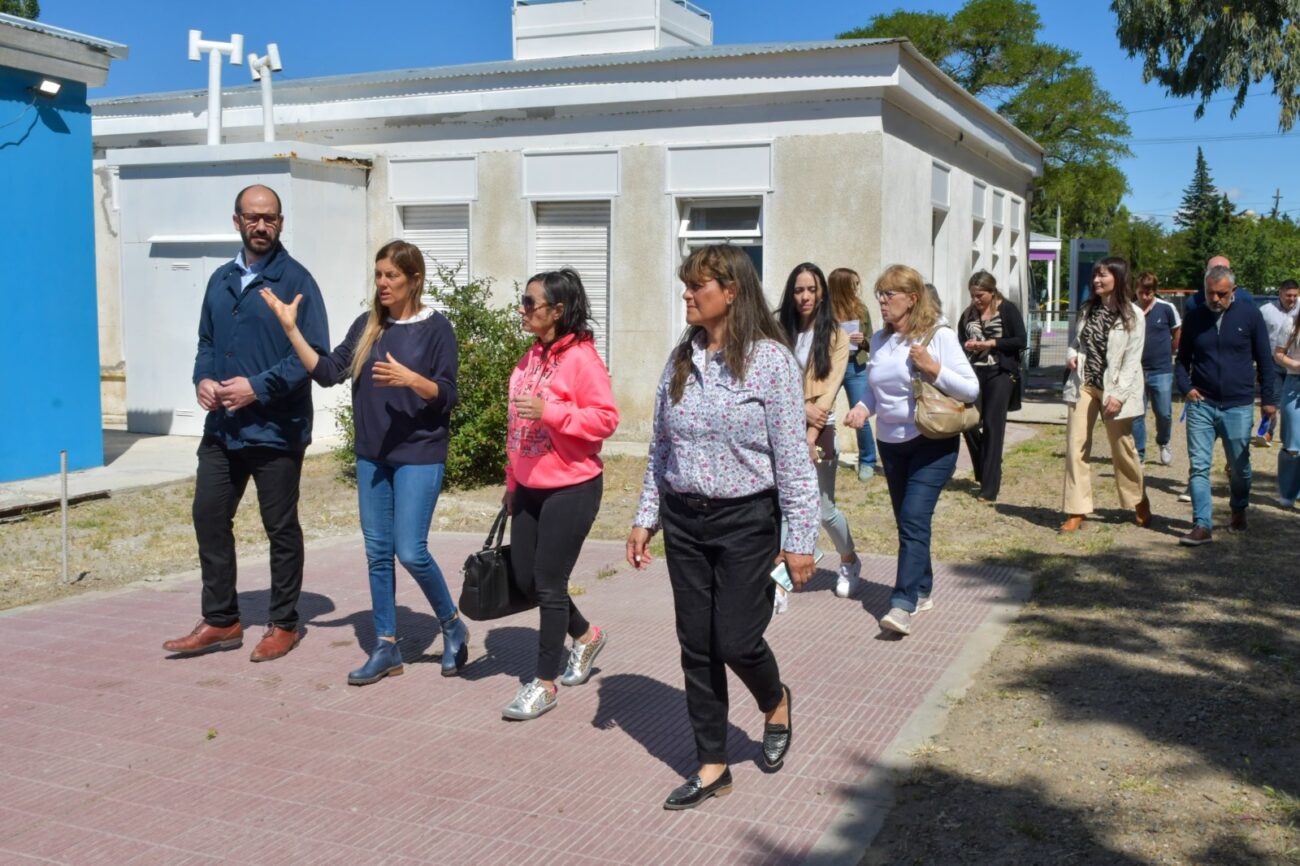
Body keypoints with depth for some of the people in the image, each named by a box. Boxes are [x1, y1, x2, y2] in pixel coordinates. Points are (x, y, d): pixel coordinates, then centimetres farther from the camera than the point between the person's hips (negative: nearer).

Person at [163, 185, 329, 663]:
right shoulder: (222, 279, 12)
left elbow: (314, 353, -14)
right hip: (222, 427, 6)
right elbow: (206, 341, 18)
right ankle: (220, 621, 22)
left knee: (281, 528, 6)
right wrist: (203, 379, -3)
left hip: (276, 430, -6)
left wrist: (259, 387, -20)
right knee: (209, 517, 9)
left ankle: (283, 624, 20)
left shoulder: (295, 280, -9)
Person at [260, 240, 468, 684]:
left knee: (410, 551, -10)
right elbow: (328, 372, 2)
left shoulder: (436, 327, -6)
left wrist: (409, 378, -25)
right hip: (372, 456, 6)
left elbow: (447, 395, -9)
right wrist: (290, 328, -5)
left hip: (419, 456, -5)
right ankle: (386, 648, 18)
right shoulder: (367, 326, 8)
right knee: (377, 553, 8)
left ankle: (453, 627, 13)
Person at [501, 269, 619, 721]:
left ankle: (545, 683, 12)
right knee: (526, 579, 13)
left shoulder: (582, 358, -14)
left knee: (549, 584, -2)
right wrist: (512, 483, 18)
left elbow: (605, 418, -19)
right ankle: (585, 636, 37)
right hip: (530, 488, 8)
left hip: (571, 489, -8)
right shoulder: (530, 358, 10)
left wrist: (549, 411, -27)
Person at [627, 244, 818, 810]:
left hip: (745, 519, -5)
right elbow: (660, 449, 12)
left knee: (737, 640, -3)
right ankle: (712, 766, 22)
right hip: (683, 519, 5)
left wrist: (800, 540, -11)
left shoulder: (770, 359, -11)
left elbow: (793, 459, -11)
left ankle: (775, 702, 33)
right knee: (697, 646, 8)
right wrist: (645, 518, 9)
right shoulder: (681, 359, 5)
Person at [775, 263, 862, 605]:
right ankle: (778, 585, -4)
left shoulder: (835, 337, 1)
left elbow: (830, 389, -6)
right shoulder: (779, 331, 3)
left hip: (818, 431, -1)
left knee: (824, 510, 7)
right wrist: (801, 408, -16)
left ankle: (849, 561, 36)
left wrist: (810, 437, -13)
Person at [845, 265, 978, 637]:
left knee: (914, 520, -15)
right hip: (891, 443, 6)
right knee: (907, 522, 14)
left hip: (933, 444, -6)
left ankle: (903, 604, -17)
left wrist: (934, 370, -22)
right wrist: (863, 407, -2)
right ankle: (922, 591, 29)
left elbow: (971, 389, -10)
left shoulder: (939, 337, -10)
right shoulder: (879, 340, 5)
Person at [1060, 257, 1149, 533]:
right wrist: (1071, 355, -2)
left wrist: (1118, 394, -19)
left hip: (1113, 389, -4)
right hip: (1083, 384, 4)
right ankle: (1076, 511, 1)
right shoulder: (1088, 309, 10)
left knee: (1123, 448, 7)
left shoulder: (1133, 315, -7)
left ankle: (1139, 502, 30)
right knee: (1075, 446, -3)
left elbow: (1132, 360, -11)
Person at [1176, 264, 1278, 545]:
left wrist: (1268, 399, 2)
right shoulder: (1194, 318, 4)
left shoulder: (1250, 314, -1)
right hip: (1200, 405, 1)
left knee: (1239, 466, 11)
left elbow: (1265, 360, 4)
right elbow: (1182, 360, 13)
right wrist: (1186, 387, -4)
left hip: (1238, 406, -1)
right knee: (1198, 466, -6)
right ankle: (1202, 526, -6)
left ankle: (1239, 511, 35)